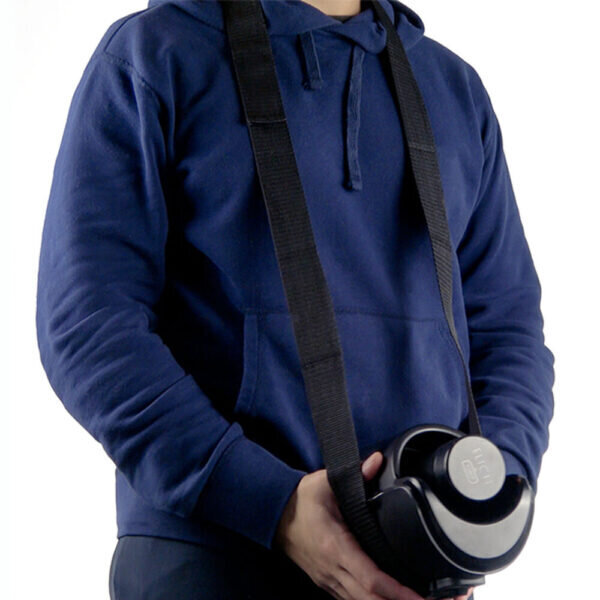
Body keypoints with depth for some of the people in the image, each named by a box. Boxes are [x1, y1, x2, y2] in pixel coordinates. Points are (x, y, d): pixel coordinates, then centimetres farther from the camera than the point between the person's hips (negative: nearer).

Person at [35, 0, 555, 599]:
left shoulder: (455, 88, 13)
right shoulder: (149, 56, 0)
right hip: (211, 551, -4)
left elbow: (508, 321, 13)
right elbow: (89, 324, -9)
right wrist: (272, 504, -19)